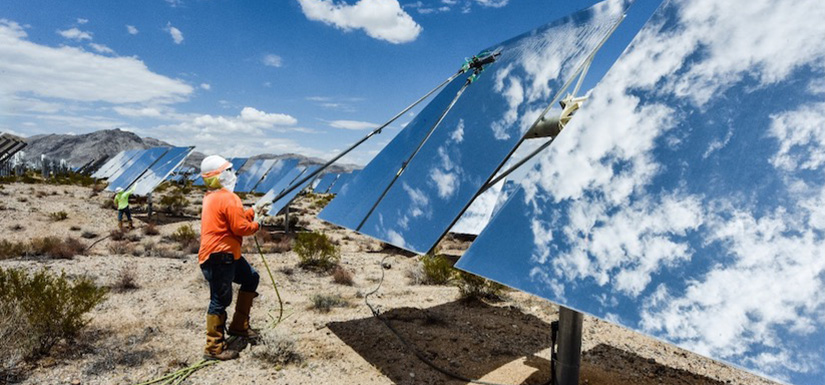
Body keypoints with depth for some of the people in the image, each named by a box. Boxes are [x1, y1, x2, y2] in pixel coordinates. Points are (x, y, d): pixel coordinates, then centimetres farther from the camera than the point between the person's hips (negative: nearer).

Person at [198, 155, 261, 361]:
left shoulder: (211, 197, 13)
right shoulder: (228, 198, -18)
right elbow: (240, 228, -20)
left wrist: (252, 212, 12)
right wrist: (255, 225, -2)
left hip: (225, 254, 10)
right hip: (219, 257, -10)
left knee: (251, 278, 20)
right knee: (221, 300, -1)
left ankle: (239, 326, 26)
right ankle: (214, 348, 11)